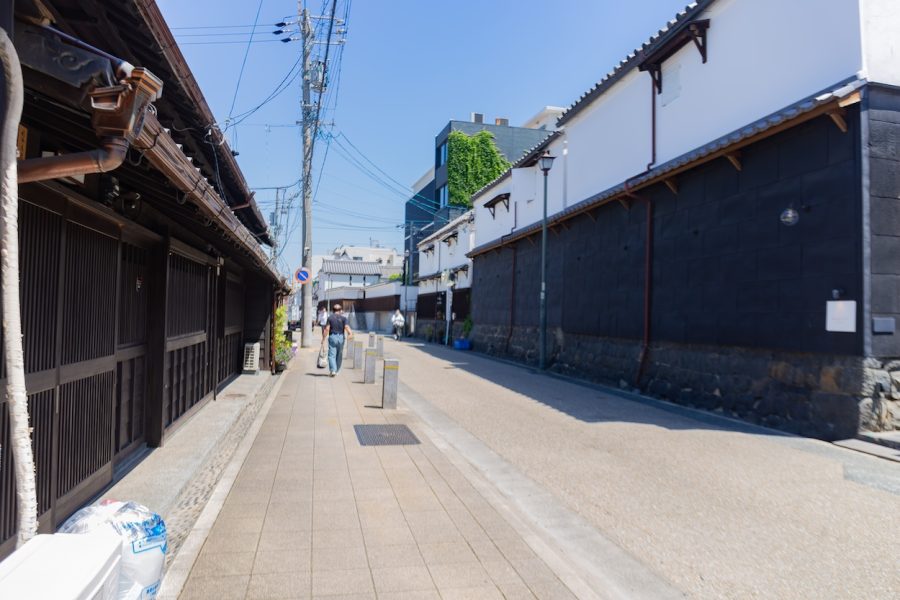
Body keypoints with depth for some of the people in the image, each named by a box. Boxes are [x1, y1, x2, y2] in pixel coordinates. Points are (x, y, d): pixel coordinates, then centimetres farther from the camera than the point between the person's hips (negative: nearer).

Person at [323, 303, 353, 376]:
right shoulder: (343, 318, 3)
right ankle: (337, 371, 23)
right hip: (341, 337, 1)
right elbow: (347, 327, -13)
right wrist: (350, 334, -14)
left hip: (332, 337, -1)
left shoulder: (330, 318, 3)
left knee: (331, 355, -3)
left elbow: (327, 329, -5)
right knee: (339, 355, 14)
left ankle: (332, 370, -20)